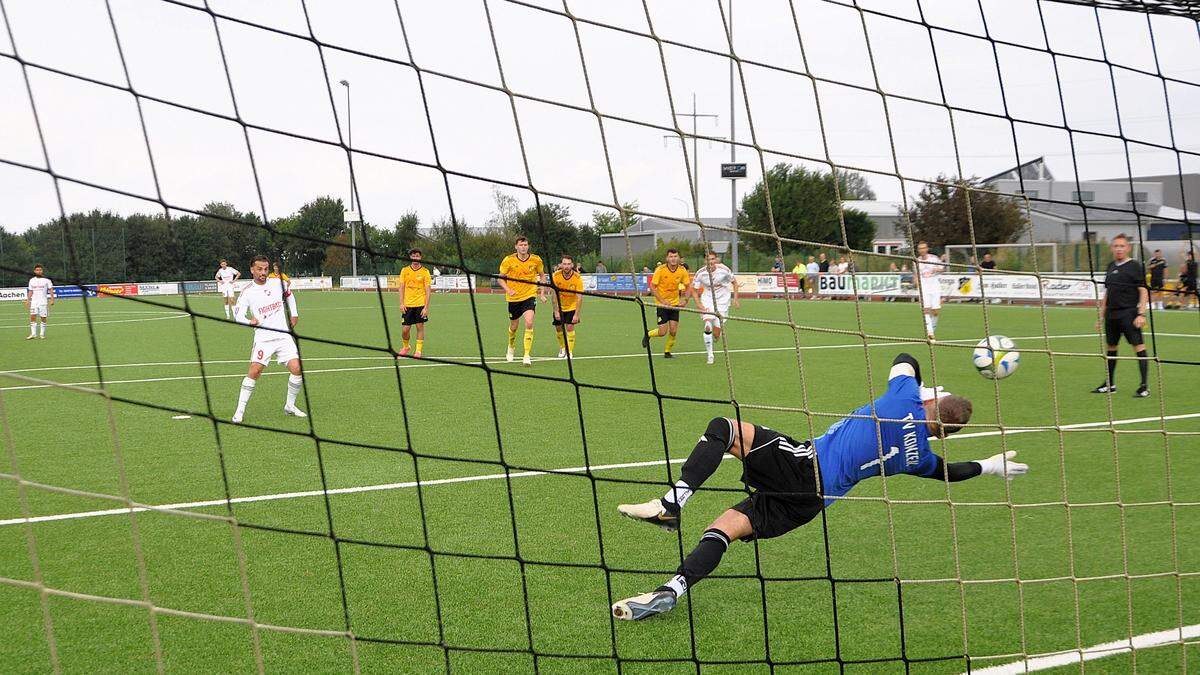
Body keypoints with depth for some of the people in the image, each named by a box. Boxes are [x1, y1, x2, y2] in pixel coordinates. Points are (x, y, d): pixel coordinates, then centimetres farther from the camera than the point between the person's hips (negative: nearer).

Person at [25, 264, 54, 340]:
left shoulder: (46, 280, 2)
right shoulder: (32, 280, 12)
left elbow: (51, 290, 1)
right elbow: (30, 292, 17)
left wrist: (52, 299, -9)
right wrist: (28, 300, 8)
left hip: (43, 302, -2)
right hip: (34, 301, 2)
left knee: (43, 318, -2)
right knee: (32, 317, -9)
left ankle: (42, 334, 6)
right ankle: (33, 334, -7)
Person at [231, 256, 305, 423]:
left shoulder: (278, 283, 5)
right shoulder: (247, 292, -5)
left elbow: (289, 295, 27)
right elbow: (237, 315, -14)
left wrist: (294, 314, 22)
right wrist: (249, 321, -34)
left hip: (284, 336, 3)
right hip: (263, 338, -3)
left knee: (297, 369, -10)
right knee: (254, 371, -17)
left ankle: (289, 406, 9)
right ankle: (240, 411, -7)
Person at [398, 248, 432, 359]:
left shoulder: (425, 272, -2)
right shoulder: (405, 271, 5)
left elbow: (428, 290, -4)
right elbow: (401, 288, 7)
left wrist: (426, 307, -10)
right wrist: (401, 303, -2)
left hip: (420, 304, -2)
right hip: (407, 305, 2)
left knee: (420, 327, 0)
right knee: (405, 329, 2)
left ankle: (418, 350, 11)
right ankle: (405, 348, 25)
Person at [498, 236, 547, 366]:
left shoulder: (536, 260, -4)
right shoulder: (508, 260, -8)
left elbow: (542, 275, 13)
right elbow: (500, 278, 0)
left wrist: (542, 291, 4)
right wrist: (508, 290, -16)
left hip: (529, 296, -1)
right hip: (514, 297, 1)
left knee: (529, 323, -21)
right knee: (513, 326, 14)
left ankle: (527, 356, -18)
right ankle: (511, 348, 46)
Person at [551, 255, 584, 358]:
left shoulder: (577, 278, -22)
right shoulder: (556, 276, -20)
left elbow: (579, 297, -20)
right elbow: (554, 294, -15)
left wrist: (576, 314, -23)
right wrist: (556, 311, -17)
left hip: (572, 306, -2)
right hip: (559, 306, 2)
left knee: (570, 327, -12)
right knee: (558, 328, 5)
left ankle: (570, 351, 0)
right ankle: (562, 348, 30)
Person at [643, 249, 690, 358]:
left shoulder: (682, 270, -7)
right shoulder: (660, 270, -16)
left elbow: (688, 286, 5)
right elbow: (652, 287, -12)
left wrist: (685, 299, -12)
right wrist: (662, 301, -20)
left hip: (675, 303, 3)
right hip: (662, 304, -3)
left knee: (673, 331, -4)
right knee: (662, 332, -6)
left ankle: (667, 352, 18)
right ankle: (648, 335, 27)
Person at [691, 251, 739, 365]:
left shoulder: (724, 270, -16)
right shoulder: (700, 273, -14)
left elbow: (734, 282, 1)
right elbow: (694, 289, -2)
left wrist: (735, 299, -5)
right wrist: (698, 303, -16)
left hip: (722, 301, 0)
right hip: (707, 301, 0)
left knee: (716, 335, -3)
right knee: (708, 327, -21)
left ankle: (716, 335, 37)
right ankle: (710, 355, -9)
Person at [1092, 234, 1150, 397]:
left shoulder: (1134, 266, -4)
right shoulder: (1111, 266, 15)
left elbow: (1143, 291, -8)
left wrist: (1141, 314, -16)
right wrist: (1101, 315, 19)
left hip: (1129, 313, -7)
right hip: (1111, 314, 7)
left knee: (1139, 346, -9)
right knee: (1111, 347, 13)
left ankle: (1144, 387, -9)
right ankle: (1109, 384, 26)